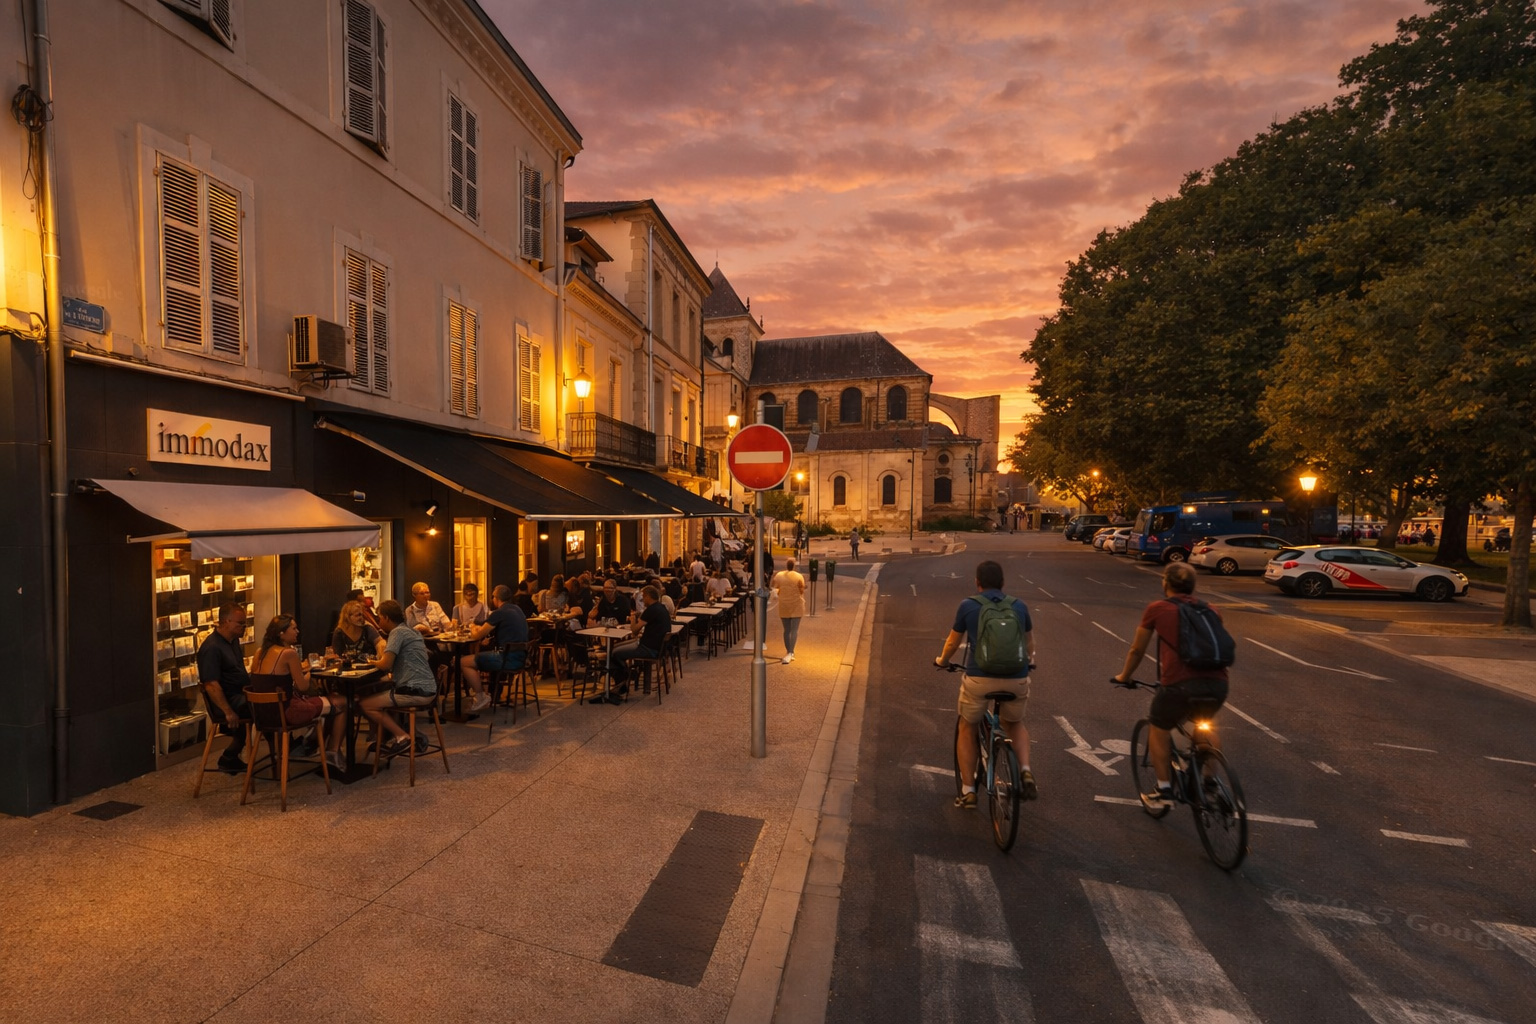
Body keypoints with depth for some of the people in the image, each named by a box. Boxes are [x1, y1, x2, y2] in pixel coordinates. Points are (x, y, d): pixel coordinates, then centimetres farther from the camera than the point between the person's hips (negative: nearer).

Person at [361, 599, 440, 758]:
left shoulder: (398, 632, -9)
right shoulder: (411, 631, 19)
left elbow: (385, 665, -15)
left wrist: (374, 662, 4)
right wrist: (381, 660, 11)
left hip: (415, 691, -10)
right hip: (427, 690, 10)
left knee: (364, 704, 0)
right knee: (379, 698, 26)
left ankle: (402, 737, -2)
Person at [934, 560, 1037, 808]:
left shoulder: (967, 605, 4)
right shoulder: (1019, 606, 10)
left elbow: (953, 642, 14)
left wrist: (942, 660, 35)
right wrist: (1030, 660, 48)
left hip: (978, 678, -2)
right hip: (1016, 679, 2)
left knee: (967, 729, 21)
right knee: (1015, 723, 31)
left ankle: (968, 790, 21)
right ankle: (1025, 771, 10)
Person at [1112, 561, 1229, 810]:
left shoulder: (1156, 609, 11)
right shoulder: (1210, 611, 21)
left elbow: (1137, 651, 20)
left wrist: (1124, 676, 37)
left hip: (1180, 684, -4)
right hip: (1217, 684, 4)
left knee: (1159, 729, 23)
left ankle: (1164, 791, 25)